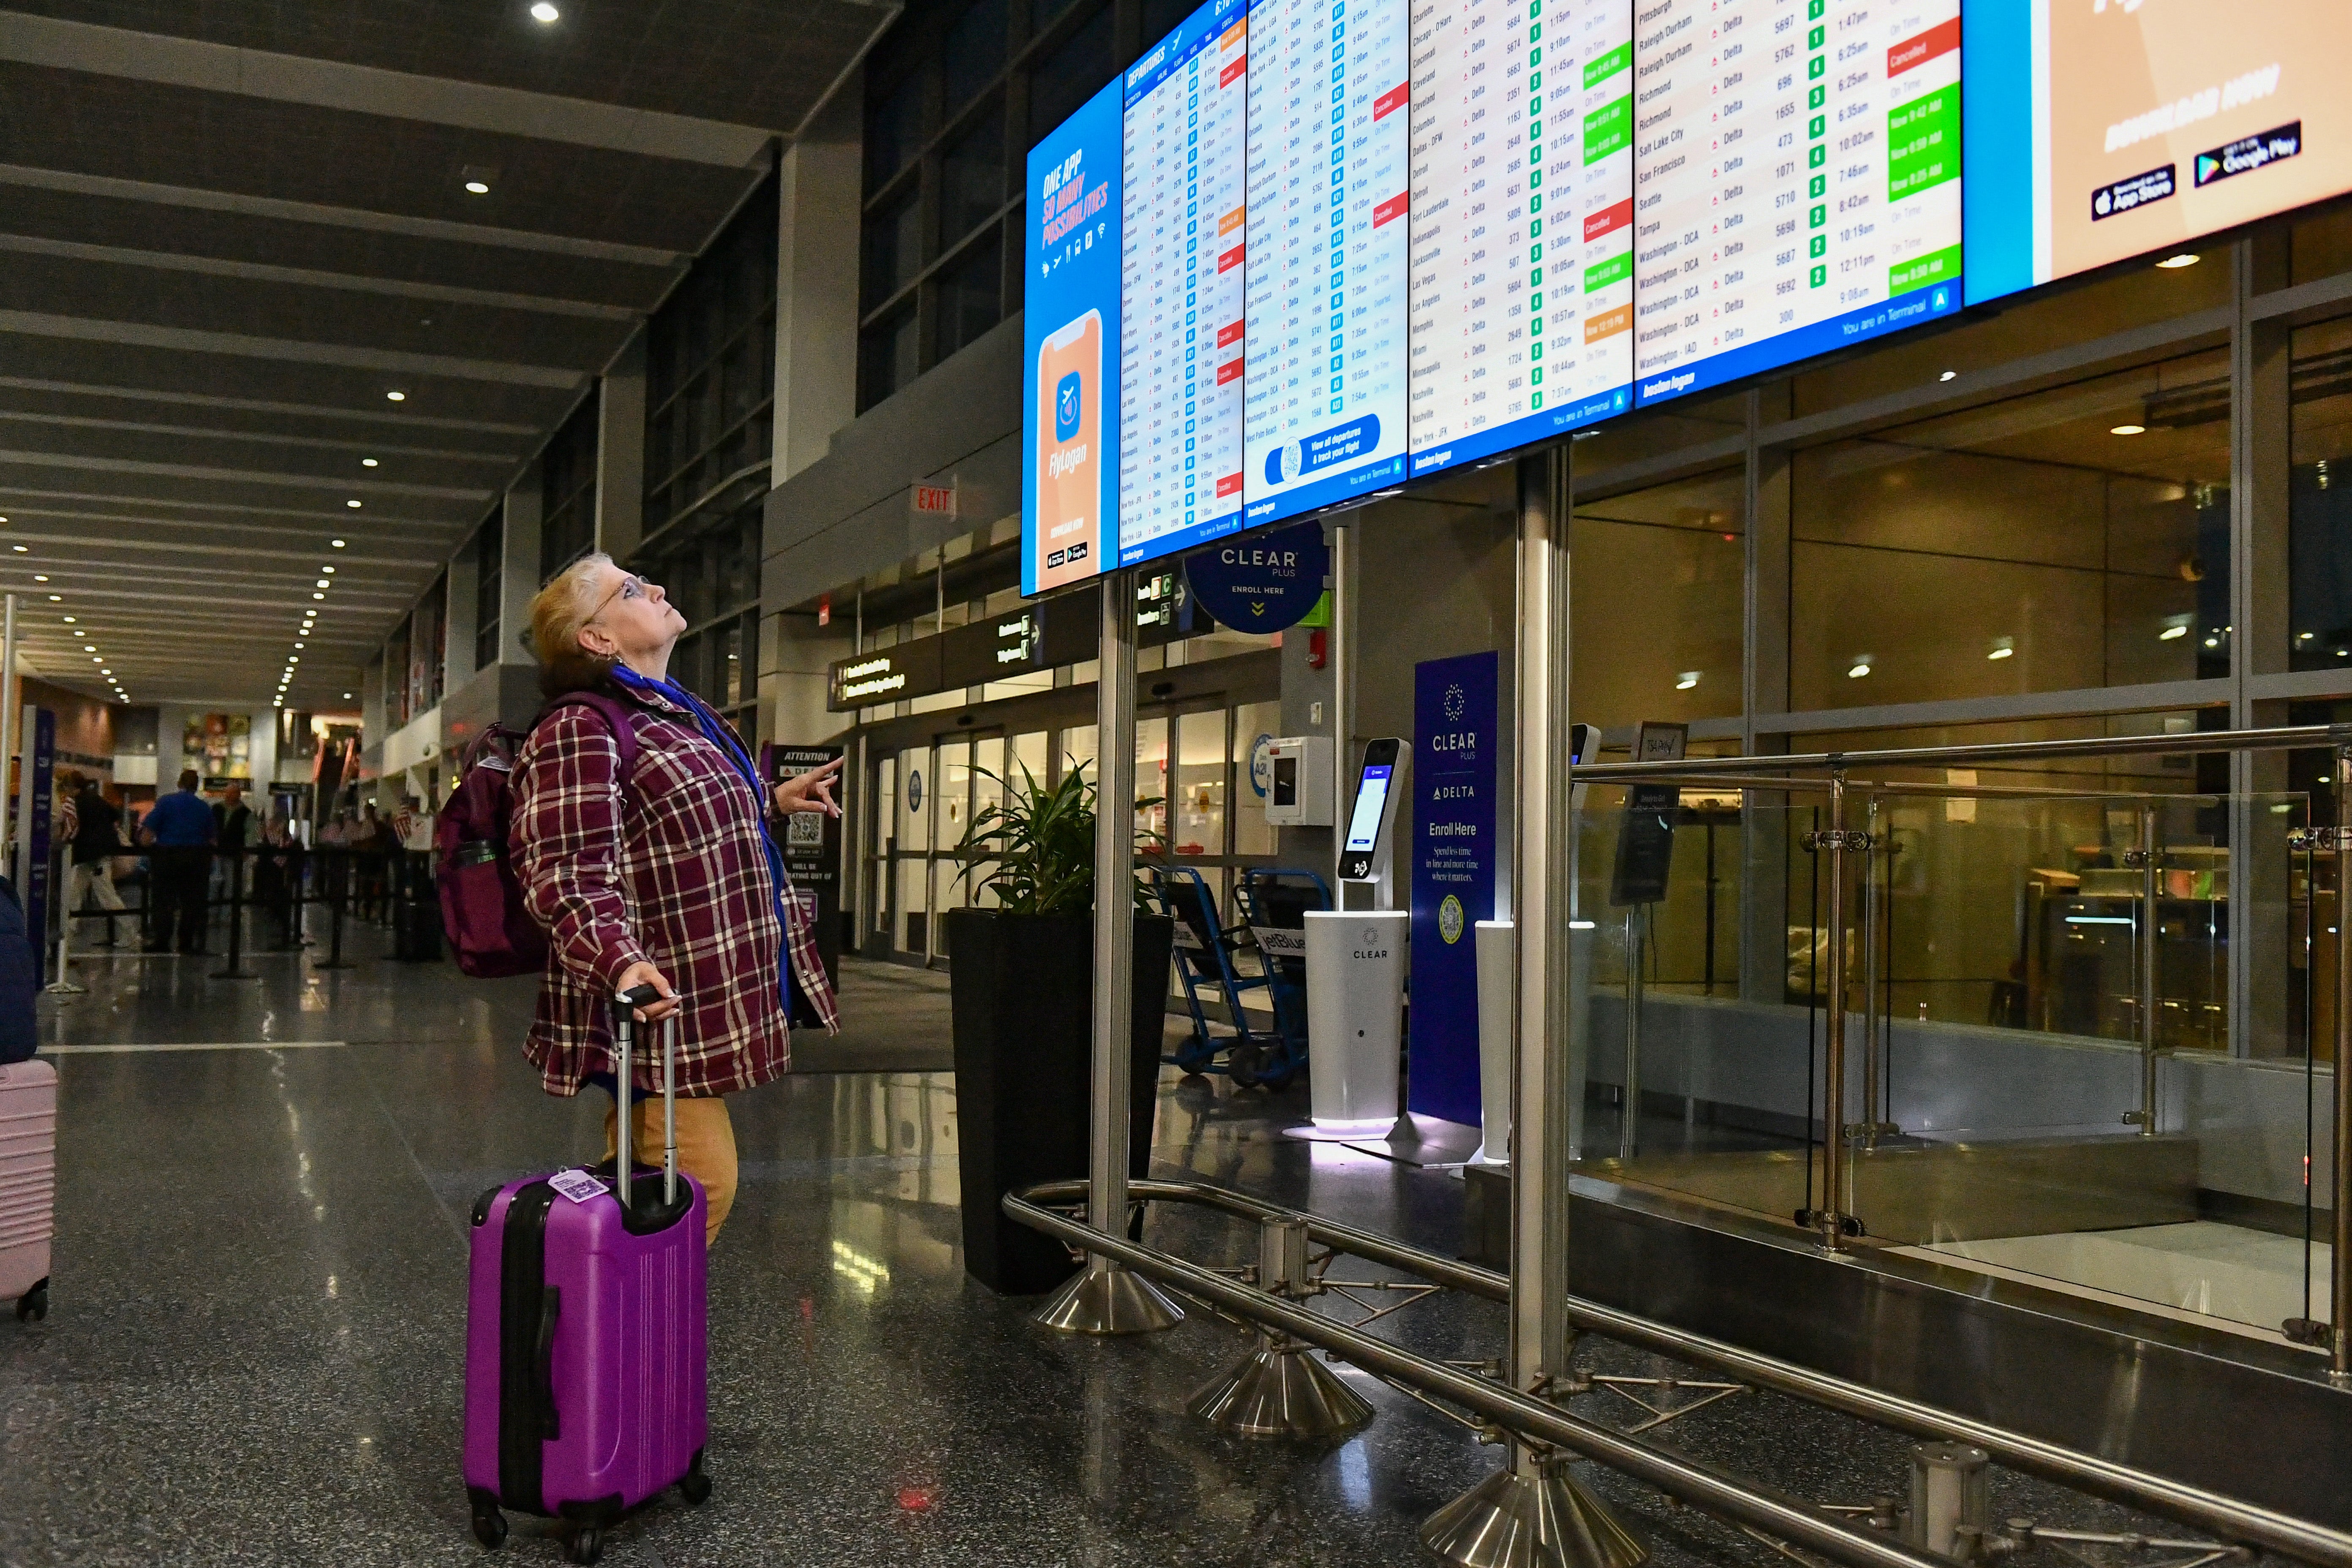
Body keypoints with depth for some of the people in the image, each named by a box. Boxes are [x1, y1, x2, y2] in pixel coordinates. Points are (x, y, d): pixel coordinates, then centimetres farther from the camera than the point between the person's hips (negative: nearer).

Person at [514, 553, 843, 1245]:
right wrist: (620, 961, -39)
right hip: (661, 1007, -10)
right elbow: (568, 877, -24)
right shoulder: (580, 732, -14)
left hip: (708, 999, 10)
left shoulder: (675, 715, 16)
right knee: (700, 1188, -7)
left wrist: (771, 802, 36)